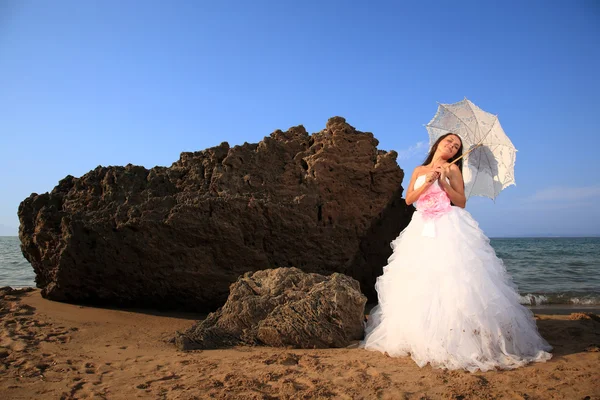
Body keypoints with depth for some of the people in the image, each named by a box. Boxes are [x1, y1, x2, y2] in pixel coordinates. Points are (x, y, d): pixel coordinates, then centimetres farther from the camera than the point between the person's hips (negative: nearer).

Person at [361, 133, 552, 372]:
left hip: (448, 228, -4)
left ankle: (456, 341, -7)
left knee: (450, 279, -13)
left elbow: (461, 201, 1)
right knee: (419, 282, 1)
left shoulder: (452, 169, 7)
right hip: (422, 230, 4)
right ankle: (419, 338, 9)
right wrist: (427, 182, -4)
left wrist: (443, 183, -10)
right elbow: (408, 199, 8)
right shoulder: (419, 171, 18)